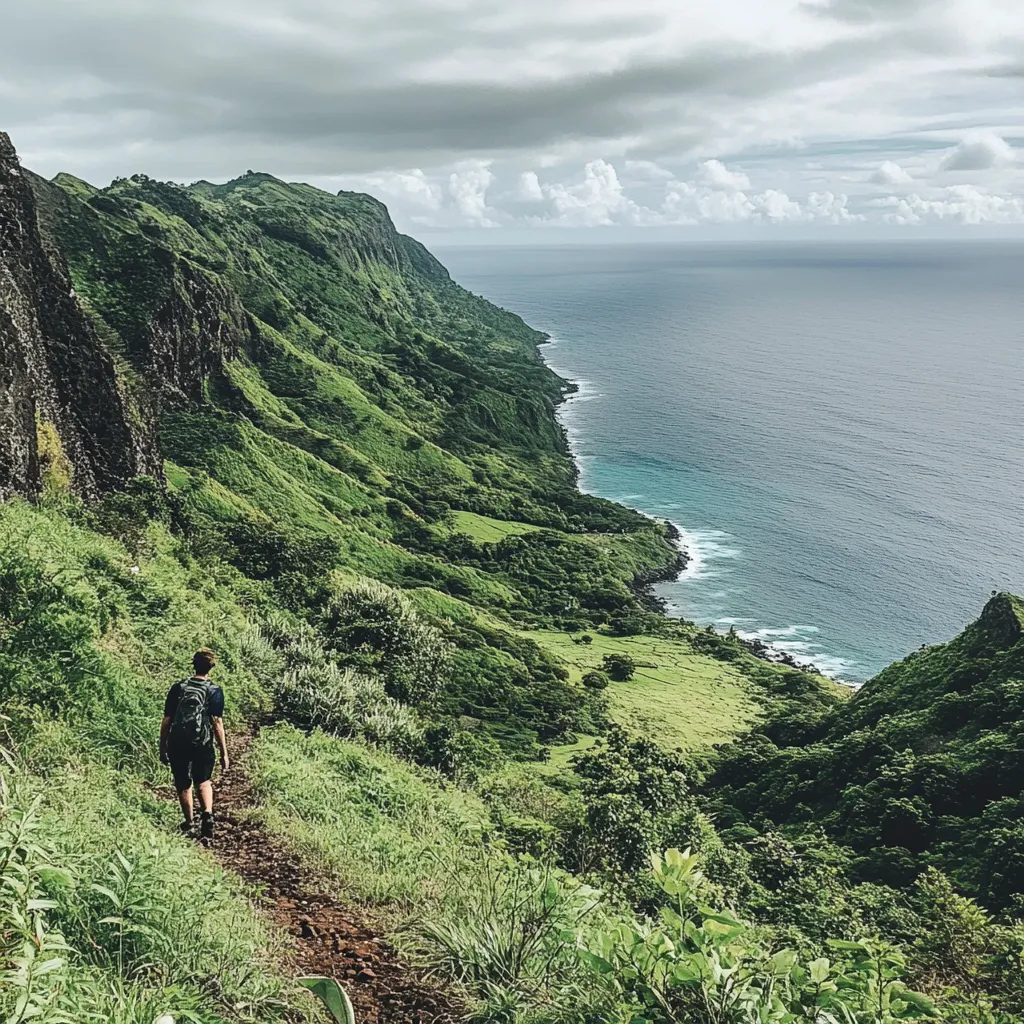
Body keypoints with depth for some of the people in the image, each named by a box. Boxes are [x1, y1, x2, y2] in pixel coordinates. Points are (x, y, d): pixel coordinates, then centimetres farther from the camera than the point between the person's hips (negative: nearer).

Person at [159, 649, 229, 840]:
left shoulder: (177, 688, 0)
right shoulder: (215, 692, -6)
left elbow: (166, 721, 1)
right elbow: (217, 723, -10)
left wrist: (162, 748, 11)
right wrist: (224, 753, -5)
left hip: (177, 745, 1)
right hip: (202, 746, -1)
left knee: (183, 785, 17)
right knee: (204, 781, 19)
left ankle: (189, 823, 29)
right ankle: (207, 814, -4)